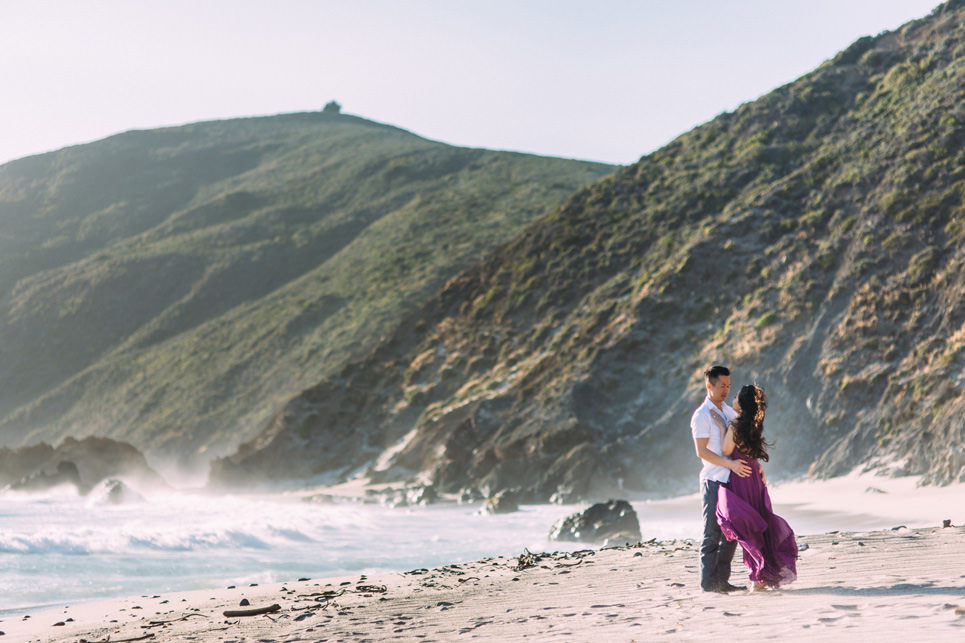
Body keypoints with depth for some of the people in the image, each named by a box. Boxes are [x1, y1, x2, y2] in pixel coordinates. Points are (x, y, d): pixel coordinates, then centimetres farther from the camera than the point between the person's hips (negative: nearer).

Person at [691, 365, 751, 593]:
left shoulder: (729, 412, 14)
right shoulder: (701, 415, -9)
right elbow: (701, 451, -16)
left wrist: (754, 465, 11)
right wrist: (730, 464, -25)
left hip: (731, 480, 7)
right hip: (713, 481, -7)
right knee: (713, 533, -5)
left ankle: (722, 580, 13)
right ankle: (708, 582, 0)